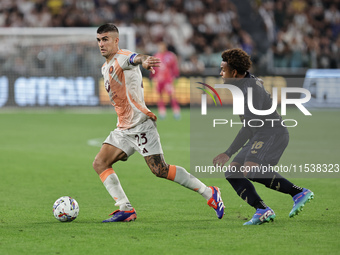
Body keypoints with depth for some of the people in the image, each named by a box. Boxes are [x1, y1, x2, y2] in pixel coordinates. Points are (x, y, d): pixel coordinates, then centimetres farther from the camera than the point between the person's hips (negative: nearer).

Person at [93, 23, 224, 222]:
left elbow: (133, 59, -36)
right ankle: (126, 209, -8)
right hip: (124, 129, 9)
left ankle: (210, 193, -4)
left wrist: (143, 60, -58)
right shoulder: (106, 67, 19)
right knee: (100, 163, -4)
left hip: (141, 124, -9)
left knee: (160, 170, -15)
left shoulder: (122, 58, -9)